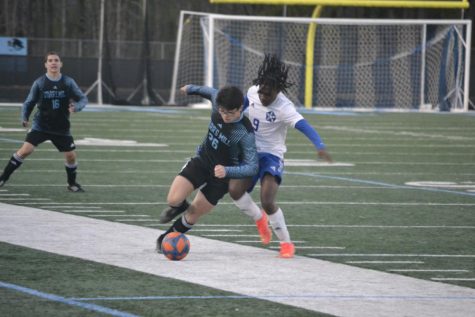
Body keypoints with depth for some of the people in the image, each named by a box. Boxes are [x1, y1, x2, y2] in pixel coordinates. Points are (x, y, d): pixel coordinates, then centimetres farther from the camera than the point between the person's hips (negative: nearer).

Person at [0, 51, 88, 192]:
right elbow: (29, 102, 3)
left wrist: (76, 107, -21)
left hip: (62, 128, 2)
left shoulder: (68, 82, -3)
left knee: (71, 156, 1)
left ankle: (72, 184, 28)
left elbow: (83, 98, 1)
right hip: (40, 126, -2)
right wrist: (25, 117, -14)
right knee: (25, 150, -18)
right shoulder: (39, 83, -5)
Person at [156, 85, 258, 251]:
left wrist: (227, 171, -43)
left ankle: (165, 239, 33)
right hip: (201, 161, 4)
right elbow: (211, 92, 11)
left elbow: (252, 167, -28)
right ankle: (179, 206, 23)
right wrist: (192, 89, 29)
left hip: (221, 175, -4)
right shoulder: (217, 100, -15)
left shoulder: (245, 133, -30)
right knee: (174, 199, -15)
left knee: (193, 215, 6)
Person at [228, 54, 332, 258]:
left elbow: (304, 126, -41)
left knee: (267, 202, -22)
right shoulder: (252, 92, -7)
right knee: (234, 189, -19)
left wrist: (320, 146, -58)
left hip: (271, 156, -5)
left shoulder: (284, 108, -25)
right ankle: (259, 219, 13)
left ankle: (286, 243, 2)